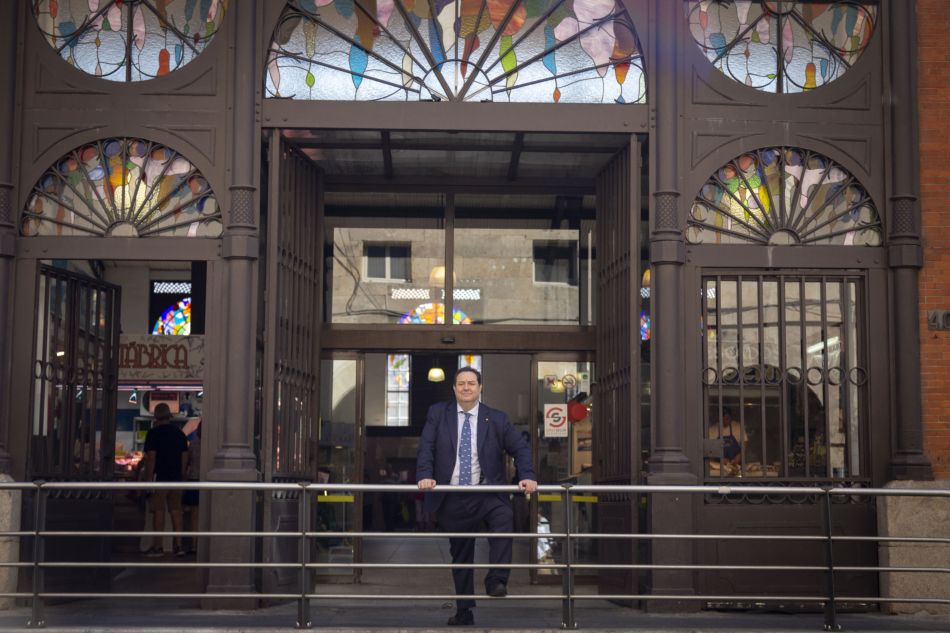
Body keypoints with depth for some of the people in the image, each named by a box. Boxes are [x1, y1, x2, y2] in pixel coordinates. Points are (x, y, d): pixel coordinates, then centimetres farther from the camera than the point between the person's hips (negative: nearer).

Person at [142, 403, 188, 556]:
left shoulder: (153, 433, -7)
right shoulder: (179, 433, 11)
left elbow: (151, 457, -12)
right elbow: (185, 456, 12)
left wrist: (148, 479, -9)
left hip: (160, 477, -5)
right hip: (176, 477, 5)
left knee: (158, 511, -2)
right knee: (176, 511, 8)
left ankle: (157, 546, 0)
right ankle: (178, 545, 5)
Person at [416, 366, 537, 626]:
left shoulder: (496, 419, 4)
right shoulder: (437, 414, 5)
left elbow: (520, 448, 5)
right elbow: (426, 448, -3)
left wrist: (527, 476, -11)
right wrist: (424, 475, -19)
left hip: (486, 494, -1)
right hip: (452, 498, 1)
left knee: (503, 518, -33)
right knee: (460, 556, 8)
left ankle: (496, 581, -25)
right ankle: (464, 612, 21)